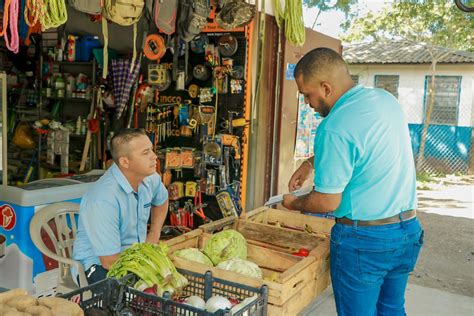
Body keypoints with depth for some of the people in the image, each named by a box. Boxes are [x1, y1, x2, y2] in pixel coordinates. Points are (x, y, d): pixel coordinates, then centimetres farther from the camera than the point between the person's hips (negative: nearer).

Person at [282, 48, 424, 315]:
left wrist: (294, 204, 2)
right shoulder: (387, 99, 2)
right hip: (409, 230, 8)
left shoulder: (334, 128, -23)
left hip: (364, 238, -7)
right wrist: (311, 163, 19)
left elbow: (327, 202, -17)